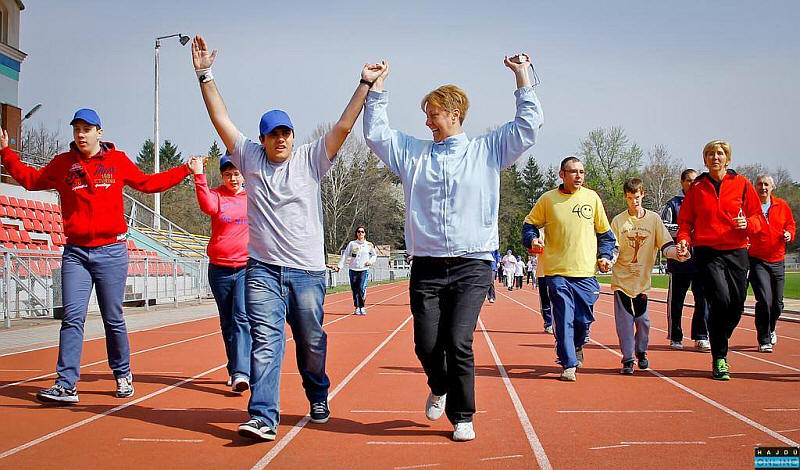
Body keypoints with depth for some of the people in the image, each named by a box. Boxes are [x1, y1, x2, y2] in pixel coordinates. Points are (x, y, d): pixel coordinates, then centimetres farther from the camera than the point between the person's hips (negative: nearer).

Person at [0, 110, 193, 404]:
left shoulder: (118, 161, 6)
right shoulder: (62, 164, 8)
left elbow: (148, 183, 18)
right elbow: (31, 180, 22)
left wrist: (185, 170, 17)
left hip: (111, 252, -1)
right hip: (75, 254, 1)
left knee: (113, 319, 5)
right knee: (72, 318, -5)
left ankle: (123, 376, 21)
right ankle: (66, 385, -5)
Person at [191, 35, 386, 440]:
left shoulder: (310, 160, 4)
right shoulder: (250, 159, 7)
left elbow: (343, 126, -3)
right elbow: (221, 118, 4)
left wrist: (366, 85, -7)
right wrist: (204, 75, -2)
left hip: (307, 270, 0)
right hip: (262, 269, 0)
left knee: (311, 342, 11)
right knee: (265, 341, -10)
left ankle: (318, 398, 35)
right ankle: (263, 417, -14)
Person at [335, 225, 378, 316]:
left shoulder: (369, 245, 7)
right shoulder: (352, 244, 6)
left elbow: (375, 255, 19)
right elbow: (345, 255, 5)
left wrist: (371, 261, 0)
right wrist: (340, 266, -2)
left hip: (364, 270, -1)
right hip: (353, 269, 1)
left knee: (362, 288, -16)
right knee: (354, 290, 1)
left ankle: (362, 307, -5)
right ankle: (357, 308, 12)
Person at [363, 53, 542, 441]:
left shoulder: (487, 150, 9)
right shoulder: (412, 152, 15)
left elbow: (528, 126, 6)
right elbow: (375, 133, 17)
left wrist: (522, 78, 7)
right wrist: (376, 89, 13)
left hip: (472, 265, -2)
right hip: (427, 266, 2)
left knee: (459, 343, -11)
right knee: (427, 344, -2)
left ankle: (462, 417, 6)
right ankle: (440, 388, 31)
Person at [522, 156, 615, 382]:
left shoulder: (592, 198, 6)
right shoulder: (548, 199, 1)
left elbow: (605, 233, 16)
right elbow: (529, 224, 11)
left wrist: (605, 256, 5)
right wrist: (532, 239, -8)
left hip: (585, 272, 2)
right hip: (557, 271, -2)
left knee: (584, 319, 3)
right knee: (564, 319, -5)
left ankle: (576, 346, 34)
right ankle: (568, 364, 5)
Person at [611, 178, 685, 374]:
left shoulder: (654, 219, 4)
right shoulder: (618, 221, 3)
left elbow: (666, 246, -1)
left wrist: (677, 252, -22)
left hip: (643, 278, 1)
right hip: (621, 277, -1)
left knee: (642, 318, 6)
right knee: (624, 320, -4)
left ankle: (641, 353, 27)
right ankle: (627, 359, 2)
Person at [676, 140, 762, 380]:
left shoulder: (741, 184, 6)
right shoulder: (697, 187, 6)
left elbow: (758, 217, 9)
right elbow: (685, 220, 9)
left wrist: (748, 223, -13)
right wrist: (684, 239, -9)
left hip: (736, 252, 2)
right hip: (707, 252, -2)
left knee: (736, 306, 2)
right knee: (720, 300, -18)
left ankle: (719, 345, 32)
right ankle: (719, 359, -5)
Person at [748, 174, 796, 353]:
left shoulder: (782, 206, 8)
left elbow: (791, 223, 21)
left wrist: (789, 234, -1)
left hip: (777, 260, 4)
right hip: (757, 261, -4)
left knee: (777, 303, 10)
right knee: (764, 300, -16)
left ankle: (770, 330, 40)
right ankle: (764, 340, -3)